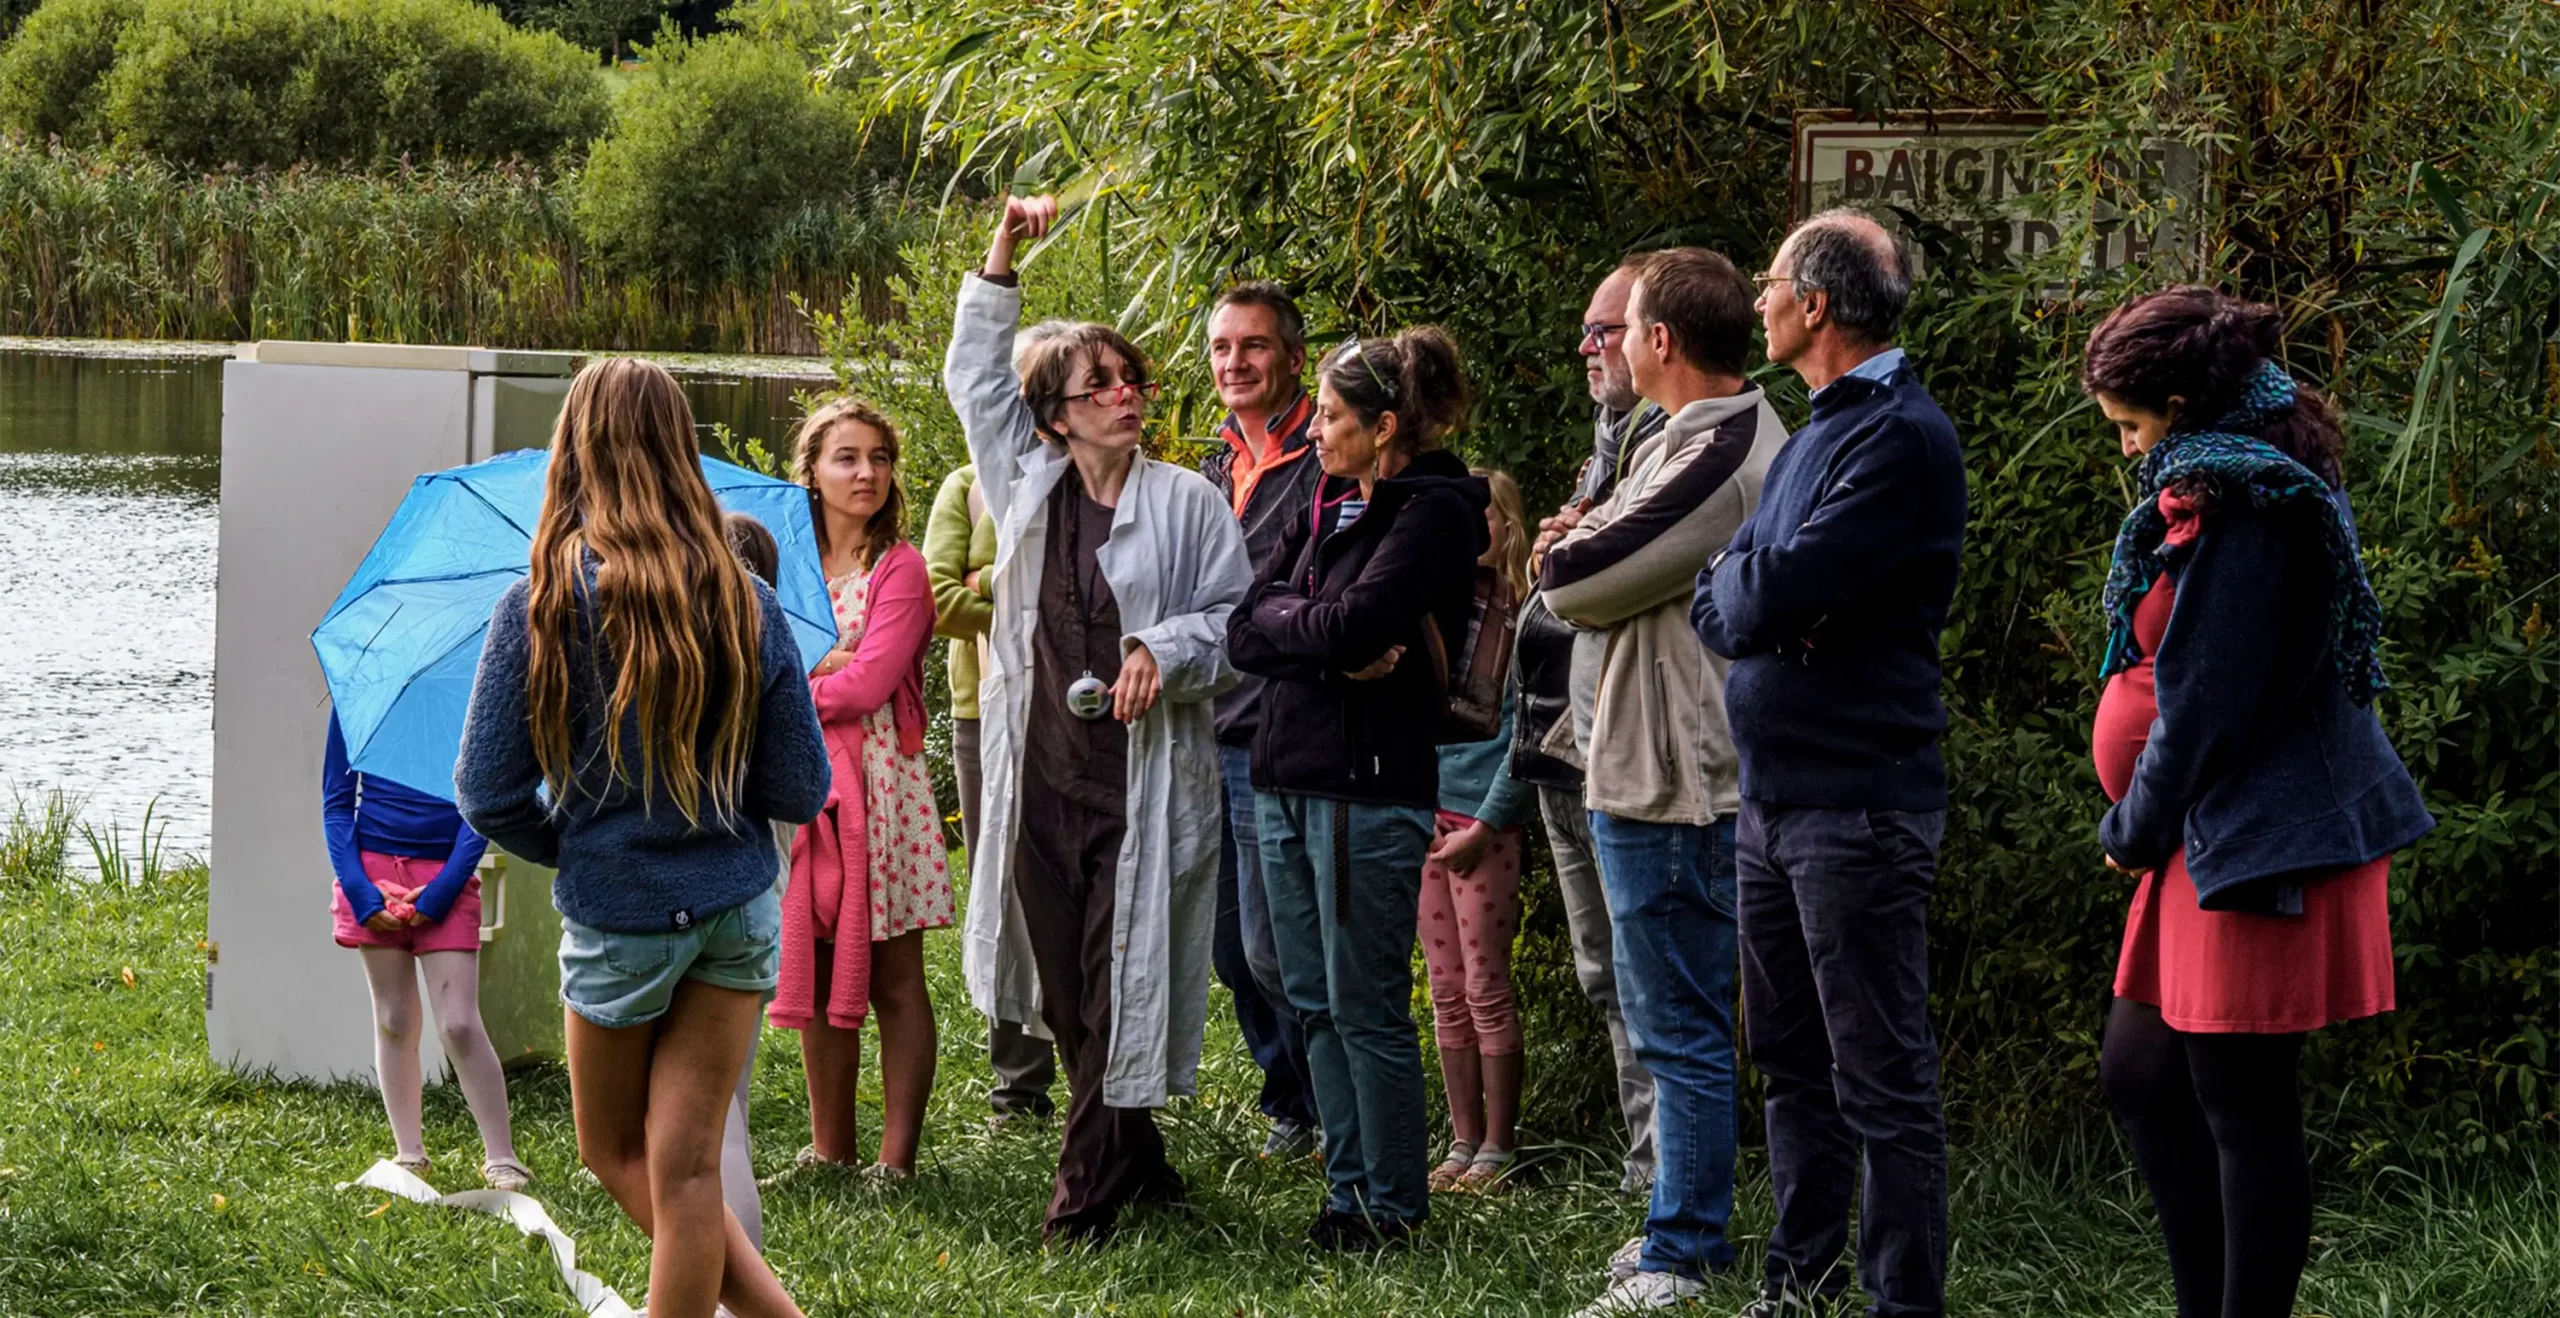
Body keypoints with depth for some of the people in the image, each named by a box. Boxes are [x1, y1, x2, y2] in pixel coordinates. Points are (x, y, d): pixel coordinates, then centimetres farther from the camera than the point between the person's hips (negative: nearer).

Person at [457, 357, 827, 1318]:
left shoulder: (540, 609, -13)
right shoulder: (743, 602, -6)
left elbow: (489, 796, -11)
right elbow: (802, 790, -2)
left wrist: (569, 844, 8)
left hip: (619, 914, -2)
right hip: (737, 905, 2)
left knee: (616, 1153, 17)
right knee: (687, 1163, 8)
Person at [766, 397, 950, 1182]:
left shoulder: (899, 568, -4)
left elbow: (870, 682, -13)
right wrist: (821, 662, -12)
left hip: (877, 783, -5)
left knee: (892, 978, -2)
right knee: (816, 974, 8)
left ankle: (897, 1156, 0)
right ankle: (830, 1147, 16)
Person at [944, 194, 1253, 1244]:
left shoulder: (1186, 501, 0)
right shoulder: (1031, 485, 10)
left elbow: (1238, 622, 1)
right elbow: (974, 376, 17)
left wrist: (1166, 652, -18)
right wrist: (1002, 258, 9)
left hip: (1144, 777, -4)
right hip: (1041, 773, 4)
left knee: (1120, 990, -4)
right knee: (1064, 992, 8)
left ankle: (1084, 1197, 0)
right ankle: (1138, 1167, 22)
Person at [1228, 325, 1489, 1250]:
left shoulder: (1434, 512, -9)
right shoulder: (1330, 508, 15)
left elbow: (1354, 623, -22)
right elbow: (1246, 634, 6)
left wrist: (1284, 619, -2)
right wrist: (1330, 642, -12)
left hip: (1367, 785, -8)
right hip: (1286, 780, 8)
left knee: (1366, 1008, -3)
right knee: (1313, 1001, 12)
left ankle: (1396, 1204, 7)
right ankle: (1348, 1188, 21)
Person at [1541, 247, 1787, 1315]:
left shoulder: (1708, 460, -22)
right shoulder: (1755, 437, 13)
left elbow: (1569, 583, -17)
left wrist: (1568, 554, 3)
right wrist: (1592, 552, -4)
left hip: (1670, 792, -10)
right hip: (1687, 776, 10)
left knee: (1680, 1029, -3)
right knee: (1682, 1024, 18)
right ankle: (1689, 1225, 28)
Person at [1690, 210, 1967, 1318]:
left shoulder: (1903, 437, -15)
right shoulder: (1813, 431, 16)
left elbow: (1773, 596, -22)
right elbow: (1717, 610, 14)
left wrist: (1748, 590, -2)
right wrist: (1753, 600, -7)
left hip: (1856, 801, -9)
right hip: (1772, 797, 9)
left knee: (1882, 1081, -5)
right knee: (1791, 1060, 15)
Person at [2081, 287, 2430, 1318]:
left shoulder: (2241, 511, -19)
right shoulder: (2259, 486, 14)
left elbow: (2204, 702, -19)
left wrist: (2137, 829, -6)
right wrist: (2144, 831, 15)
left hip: (2258, 844, -11)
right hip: (2211, 840, 11)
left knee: (2243, 1110, -4)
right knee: (2140, 1075, 16)